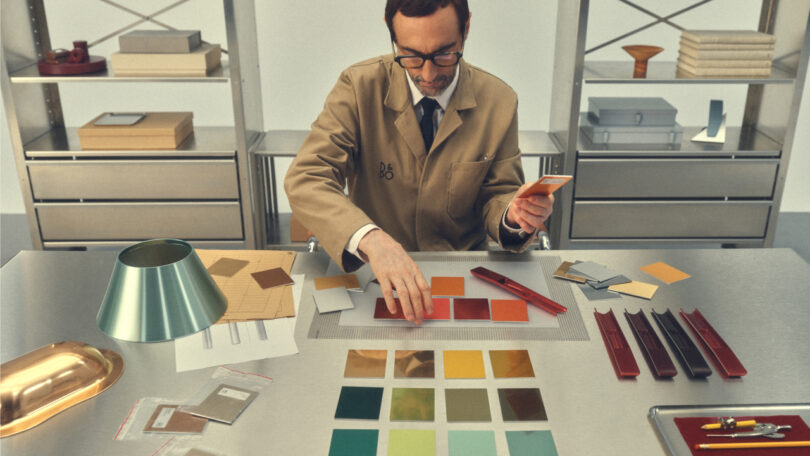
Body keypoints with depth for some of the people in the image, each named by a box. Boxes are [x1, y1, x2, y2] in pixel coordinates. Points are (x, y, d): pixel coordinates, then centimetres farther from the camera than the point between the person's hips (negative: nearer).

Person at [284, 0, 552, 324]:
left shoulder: (499, 101, -4)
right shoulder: (359, 87, -10)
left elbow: (496, 197, 5)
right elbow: (304, 179, -20)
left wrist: (512, 215, -21)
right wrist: (369, 238, -39)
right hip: (375, 273, -1)